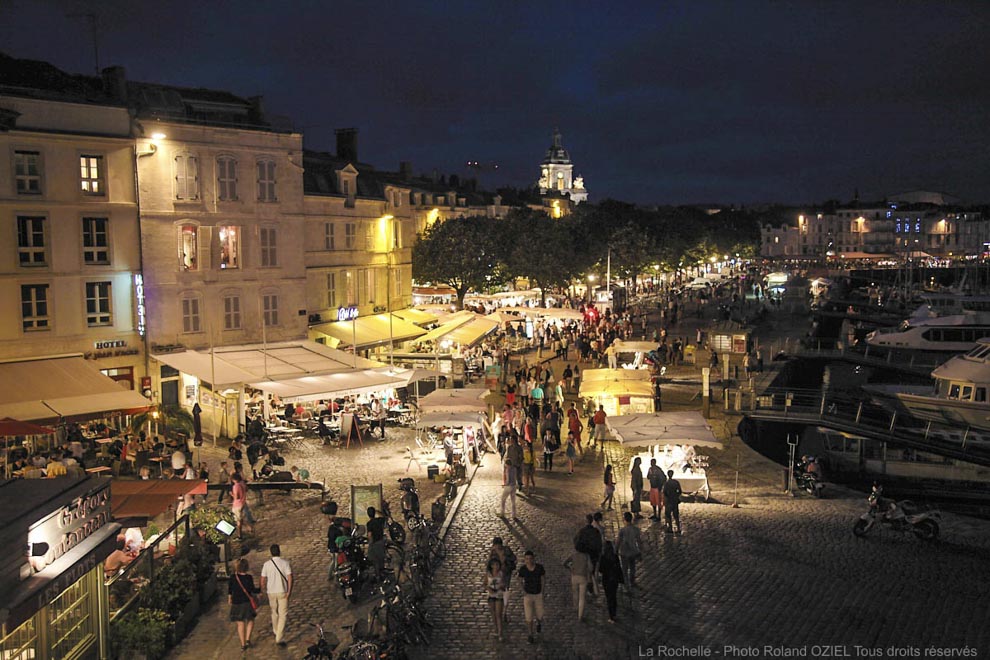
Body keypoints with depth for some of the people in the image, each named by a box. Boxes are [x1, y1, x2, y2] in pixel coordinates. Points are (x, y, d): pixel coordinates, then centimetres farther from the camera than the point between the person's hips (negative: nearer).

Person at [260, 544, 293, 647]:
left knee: (274, 613, 22)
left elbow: (263, 581, -2)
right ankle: (279, 638, -8)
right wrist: (289, 591, -9)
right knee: (283, 615, 0)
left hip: (271, 592, 3)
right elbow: (290, 578, -16)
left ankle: (276, 632, 41)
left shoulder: (266, 564, -5)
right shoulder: (285, 563, -10)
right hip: (282, 592, -3)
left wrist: (264, 591, 14)